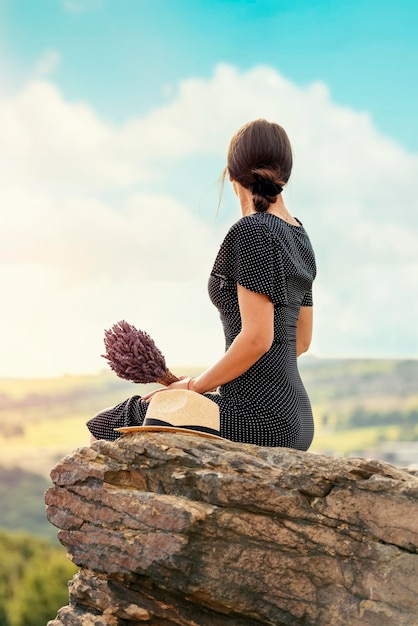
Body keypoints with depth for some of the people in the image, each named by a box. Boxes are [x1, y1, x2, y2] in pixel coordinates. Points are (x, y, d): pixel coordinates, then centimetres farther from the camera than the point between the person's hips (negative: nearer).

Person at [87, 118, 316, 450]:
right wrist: (212, 381, 18)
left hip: (258, 415, -10)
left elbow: (257, 338, -21)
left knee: (108, 429, 2)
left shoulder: (250, 231, -14)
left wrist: (196, 386, -7)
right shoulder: (298, 234, 14)